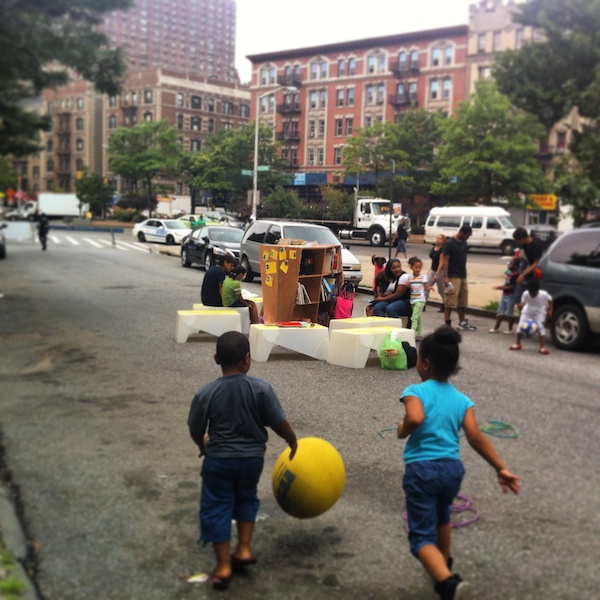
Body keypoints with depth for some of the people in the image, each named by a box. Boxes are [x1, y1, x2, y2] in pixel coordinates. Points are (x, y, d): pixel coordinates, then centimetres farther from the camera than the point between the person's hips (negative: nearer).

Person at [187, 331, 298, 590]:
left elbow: (196, 431, -3)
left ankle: (224, 565, 16)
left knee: (217, 507, 12)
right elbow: (279, 423, -12)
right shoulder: (261, 388, -16)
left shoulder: (205, 393, -14)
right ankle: (244, 549, 25)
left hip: (218, 459, -1)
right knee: (246, 498, 26)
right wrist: (293, 441, 9)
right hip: (253, 457, 1)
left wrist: (203, 446, 20)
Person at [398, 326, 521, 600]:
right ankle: (444, 564, 52)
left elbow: (415, 418, -27)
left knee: (422, 536, -1)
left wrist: (402, 430, -7)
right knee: (441, 515, 34)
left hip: (422, 470, -5)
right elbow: (476, 438, -4)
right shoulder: (462, 400, 6)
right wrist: (501, 468, -3)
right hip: (453, 469, 6)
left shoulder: (416, 391, -7)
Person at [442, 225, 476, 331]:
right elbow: (445, 260, -13)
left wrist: (464, 274, 14)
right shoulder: (450, 243, -10)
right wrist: (446, 277, -18)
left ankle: (462, 322, 22)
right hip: (453, 276, -8)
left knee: (462, 301, 13)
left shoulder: (463, 242, 11)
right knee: (450, 301, -7)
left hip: (462, 276, 8)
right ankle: (446, 323, -3)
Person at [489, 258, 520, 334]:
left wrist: (501, 287, -21)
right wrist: (500, 287, 7)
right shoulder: (509, 273, 9)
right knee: (500, 312, 12)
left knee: (509, 313, 3)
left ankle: (510, 329, 17)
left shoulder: (516, 275, -19)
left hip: (511, 296, -9)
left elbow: (513, 286, -23)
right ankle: (496, 327, 18)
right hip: (504, 295, 9)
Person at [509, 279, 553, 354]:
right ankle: (517, 344, 13)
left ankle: (542, 347, -12)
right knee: (520, 326, -6)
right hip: (527, 312, 2)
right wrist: (521, 305, -39)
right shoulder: (525, 294, -26)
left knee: (540, 327, -18)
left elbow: (550, 300, -9)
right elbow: (522, 303, -16)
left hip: (539, 313, -2)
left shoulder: (544, 294, -28)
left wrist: (550, 310, -15)